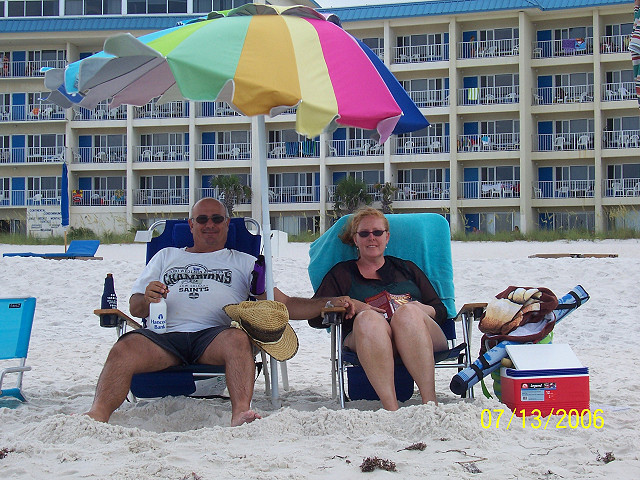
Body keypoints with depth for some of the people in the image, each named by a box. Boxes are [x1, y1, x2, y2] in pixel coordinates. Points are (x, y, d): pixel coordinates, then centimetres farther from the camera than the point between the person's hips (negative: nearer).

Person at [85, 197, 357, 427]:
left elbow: (284, 306, 21)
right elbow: (135, 308, 26)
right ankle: (97, 417, -44)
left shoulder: (244, 262, 29)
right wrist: (147, 300, 0)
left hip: (215, 334, -1)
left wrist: (329, 303, 6)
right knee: (124, 349, -31)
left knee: (238, 338, -37)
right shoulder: (166, 257, 33)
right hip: (165, 334, 1)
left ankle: (240, 415, -53)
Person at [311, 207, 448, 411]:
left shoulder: (407, 269, 32)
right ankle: (391, 408, -49)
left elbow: (441, 311, 21)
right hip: (364, 341, -1)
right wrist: (351, 306, -5)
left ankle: (430, 402, -44)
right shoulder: (341, 273, 28)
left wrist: (420, 309, -2)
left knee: (407, 312, -34)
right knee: (368, 318, -36)